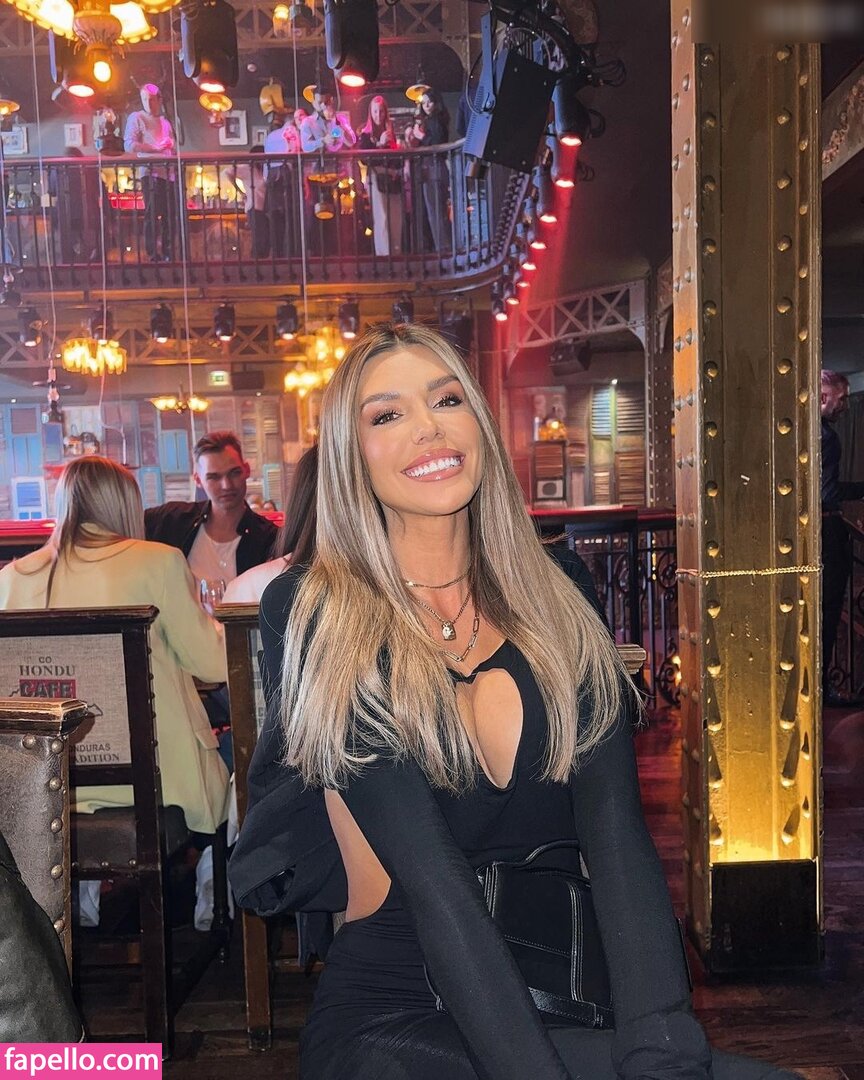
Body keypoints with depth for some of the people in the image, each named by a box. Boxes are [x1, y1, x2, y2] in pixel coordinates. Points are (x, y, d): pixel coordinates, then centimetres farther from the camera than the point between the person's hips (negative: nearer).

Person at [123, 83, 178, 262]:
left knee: (170, 214, 4)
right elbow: (129, 145, -8)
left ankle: (168, 254, 12)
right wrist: (156, 148, -13)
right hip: (151, 172, -6)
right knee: (152, 215, -8)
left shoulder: (165, 121, 23)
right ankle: (153, 255, -6)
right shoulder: (136, 118, 4)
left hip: (169, 172, 6)